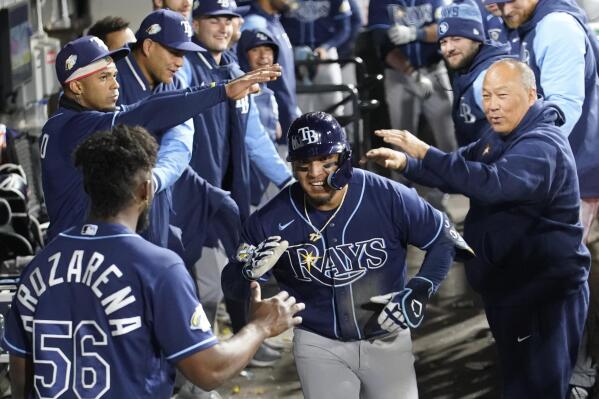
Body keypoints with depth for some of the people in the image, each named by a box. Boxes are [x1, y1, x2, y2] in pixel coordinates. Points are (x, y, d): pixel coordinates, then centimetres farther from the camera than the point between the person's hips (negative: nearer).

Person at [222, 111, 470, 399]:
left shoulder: (389, 198, -16)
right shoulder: (271, 220, -14)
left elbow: (444, 240, -2)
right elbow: (232, 285, -3)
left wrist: (418, 292, -14)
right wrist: (250, 271, -25)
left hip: (387, 339, 1)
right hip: (318, 344, 0)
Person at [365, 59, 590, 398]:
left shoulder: (542, 146, -22)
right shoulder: (502, 138, 12)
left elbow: (492, 184, -39)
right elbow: (459, 172, 15)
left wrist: (424, 152, -41)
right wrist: (405, 163, -3)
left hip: (545, 294, -10)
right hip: (511, 285, 10)